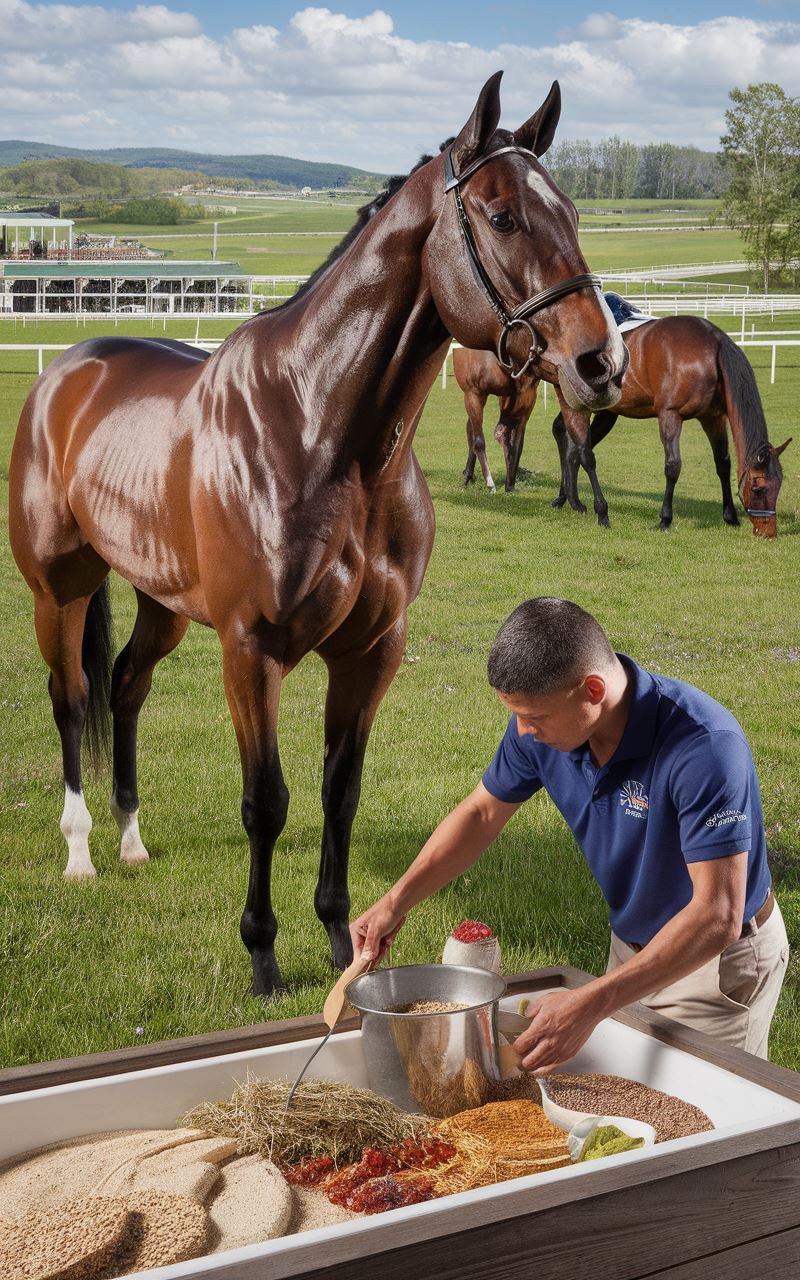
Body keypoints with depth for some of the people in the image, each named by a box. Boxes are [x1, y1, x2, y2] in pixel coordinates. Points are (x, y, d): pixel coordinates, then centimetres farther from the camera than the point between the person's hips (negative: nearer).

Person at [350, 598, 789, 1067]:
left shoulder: (705, 746, -36)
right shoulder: (541, 727, -16)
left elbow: (718, 916, -38)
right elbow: (482, 814, 3)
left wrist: (592, 1004, -44)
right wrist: (395, 903, -5)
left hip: (721, 958, -6)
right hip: (631, 947, 6)